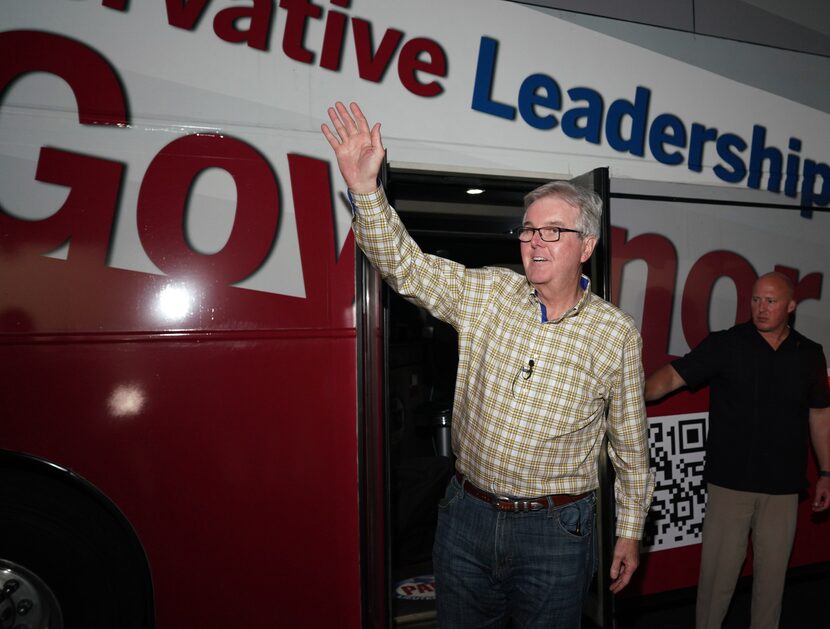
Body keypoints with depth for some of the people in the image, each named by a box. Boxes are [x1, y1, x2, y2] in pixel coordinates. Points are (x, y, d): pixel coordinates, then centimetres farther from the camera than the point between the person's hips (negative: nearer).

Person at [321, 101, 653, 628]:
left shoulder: (617, 334, -5)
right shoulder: (485, 294, -2)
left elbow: (631, 441, 2)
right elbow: (404, 265, -9)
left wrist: (631, 531, 6)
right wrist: (366, 187, -23)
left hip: (555, 531, -2)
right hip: (466, 517, 2)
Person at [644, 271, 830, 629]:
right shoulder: (725, 345, -4)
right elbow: (673, 375, -13)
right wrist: (640, 392, -32)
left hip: (783, 485, 3)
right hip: (729, 481, -3)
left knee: (773, 570, 15)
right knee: (718, 570, 3)